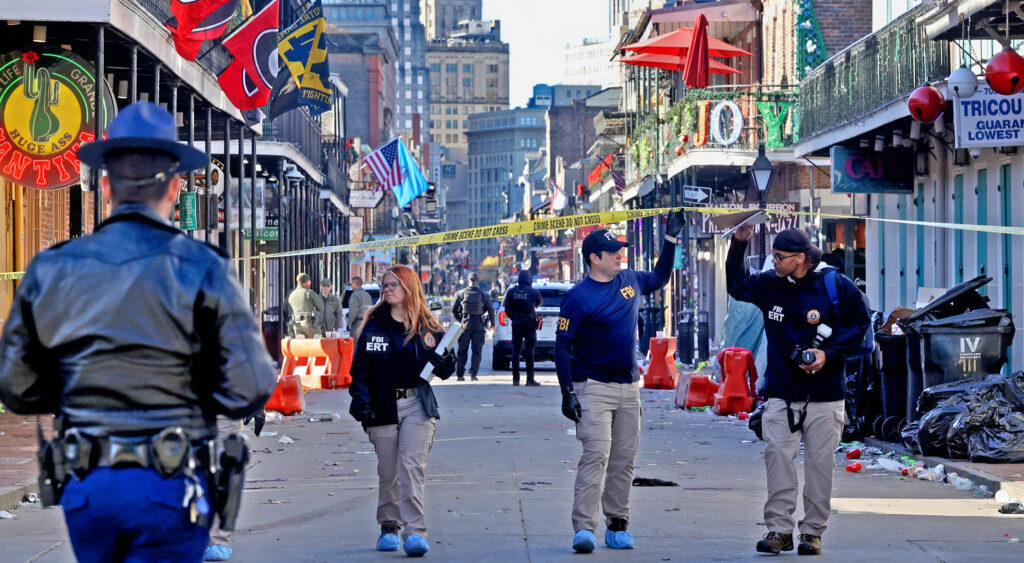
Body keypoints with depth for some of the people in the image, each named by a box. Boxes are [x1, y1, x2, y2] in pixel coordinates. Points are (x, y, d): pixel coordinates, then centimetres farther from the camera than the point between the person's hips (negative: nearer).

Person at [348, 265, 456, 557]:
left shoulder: (426, 327, 4)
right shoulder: (373, 325, 4)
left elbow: (444, 370, 8)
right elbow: (360, 368, 2)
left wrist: (444, 362, -14)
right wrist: (360, 400, -11)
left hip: (417, 406, -1)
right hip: (383, 408, 1)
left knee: (412, 466, -11)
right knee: (387, 470, 7)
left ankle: (415, 532, -15)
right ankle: (389, 527, 22)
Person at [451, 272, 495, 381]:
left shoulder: (461, 294, -1)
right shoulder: (483, 295, -1)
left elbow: (454, 309, 2)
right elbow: (490, 310, 0)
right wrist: (492, 323, 13)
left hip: (465, 324, 1)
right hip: (479, 325, -1)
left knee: (462, 351, 8)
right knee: (477, 351, 4)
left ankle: (460, 374, 7)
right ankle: (473, 374, -3)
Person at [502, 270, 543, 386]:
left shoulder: (512, 291, 1)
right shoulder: (533, 292, -6)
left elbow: (507, 308, 3)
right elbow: (540, 303, 11)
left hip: (516, 324, 2)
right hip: (529, 324, -2)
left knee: (515, 351, 6)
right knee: (529, 351, -1)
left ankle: (515, 379, 5)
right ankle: (530, 379, -3)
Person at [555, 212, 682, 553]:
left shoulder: (630, 280, 10)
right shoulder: (578, 297, -10)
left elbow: (660, 279, 32)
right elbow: (562, 347, -10)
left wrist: (671, 239, 25)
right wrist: (567, 392, -16)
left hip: (629, 387, 6)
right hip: (594, 387, -6)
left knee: (624, 459, 7)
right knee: (596, 455, -17)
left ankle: (617, 525, 14)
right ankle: (584, 528, -21)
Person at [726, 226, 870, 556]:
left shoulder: (836, 286, -4)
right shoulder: (769, 285, 7)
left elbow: (859, 323, 3)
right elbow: (736, 286, 24)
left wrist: (829, 353, -10)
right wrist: (738, 244, 13)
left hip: (824, 396, -2)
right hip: (781, 393, 2)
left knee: (820, 461, 0)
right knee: (777, 456, -7)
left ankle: (813, 531, 8)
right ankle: (779, 529, -3)